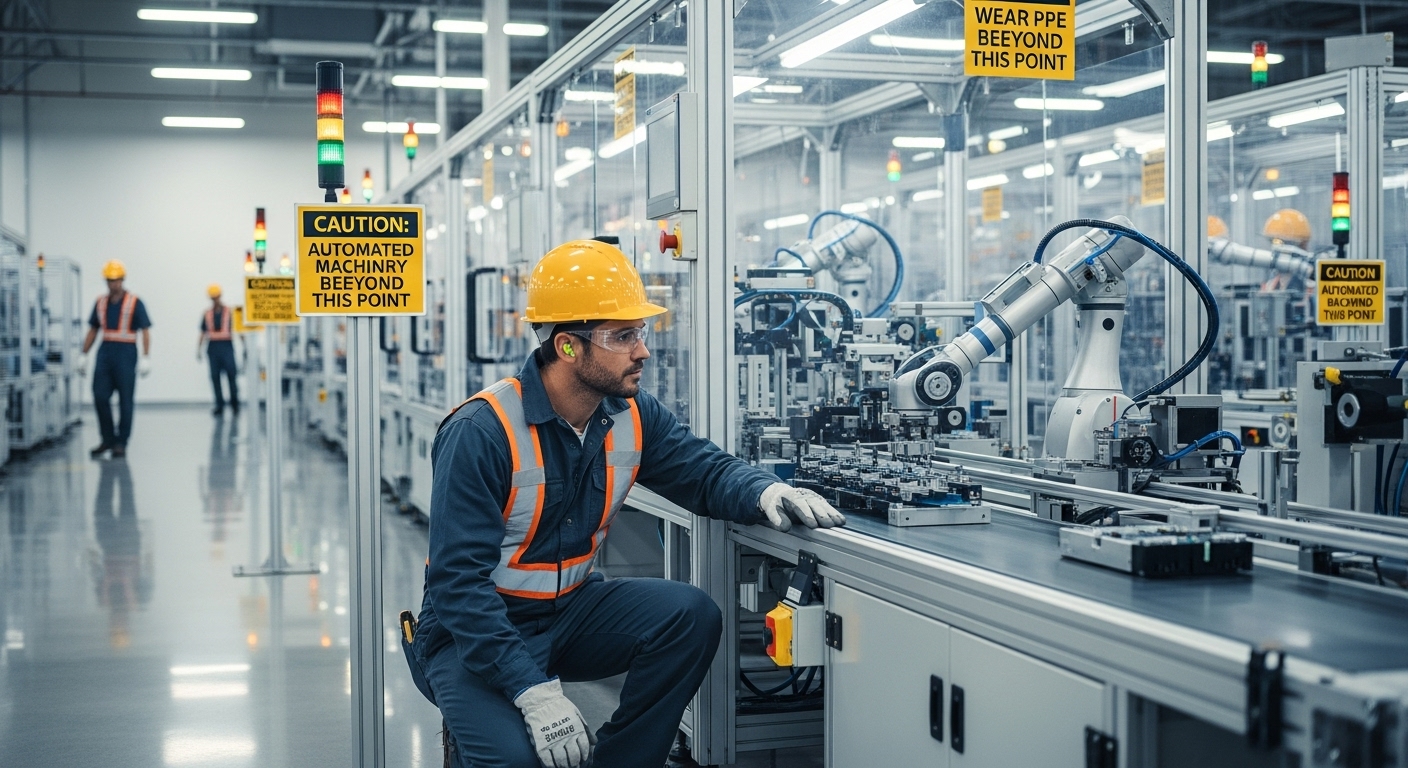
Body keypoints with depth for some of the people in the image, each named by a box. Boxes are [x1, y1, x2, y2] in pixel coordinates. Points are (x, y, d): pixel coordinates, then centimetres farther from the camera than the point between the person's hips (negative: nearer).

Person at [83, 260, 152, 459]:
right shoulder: (101, 303, 11)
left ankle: (121, 443, 7)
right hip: (105, 353, 4)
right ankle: (108, 439, 13)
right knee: (100, 397, -1)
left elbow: (145, 331, -6)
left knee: (125, 400, 0)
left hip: (126, 355, -4)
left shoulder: (134, 303, -2)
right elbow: (93, 330, 16)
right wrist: (83, 355, 11)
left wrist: (146, 358, -14)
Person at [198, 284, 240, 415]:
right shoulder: (207, 314, 11)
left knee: (231, 375, -7)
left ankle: (235, 404, 4)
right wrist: (198, 349, 9)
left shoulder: (229, 312, 2)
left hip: (226, 346, -3)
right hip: (213, 347, 3)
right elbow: (203, 333, 14)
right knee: (215, 377, 2)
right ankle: (219, 405, 7)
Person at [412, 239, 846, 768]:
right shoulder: (482, 432, -23)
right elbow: (458, 579, -26)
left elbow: (703, 470, 3)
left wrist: (765, 493, -23)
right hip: (473, 630, -6)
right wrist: (534, 691, -34)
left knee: (691, 616, -16)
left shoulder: (632, 416, -3)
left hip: (569, 611, 6)